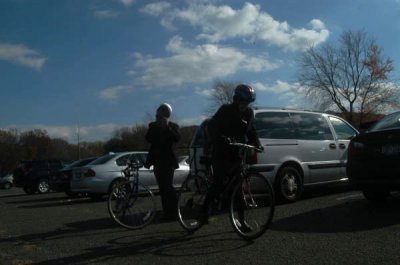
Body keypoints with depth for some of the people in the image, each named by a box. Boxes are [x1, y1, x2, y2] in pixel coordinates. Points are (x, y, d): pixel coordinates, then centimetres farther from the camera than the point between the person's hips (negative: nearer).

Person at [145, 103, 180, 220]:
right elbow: (148, 139, -5)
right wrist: (157, 127, -12)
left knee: (168, 186, -11)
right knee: (163, 187, 5)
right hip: (157, 160, 4)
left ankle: (173, 211, -7)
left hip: (168, 159, -4)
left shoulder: (173, 126, 5)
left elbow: (177, 138, -14)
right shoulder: (153, 126, 11)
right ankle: (167, 212, 9)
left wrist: (167, 127, -17)